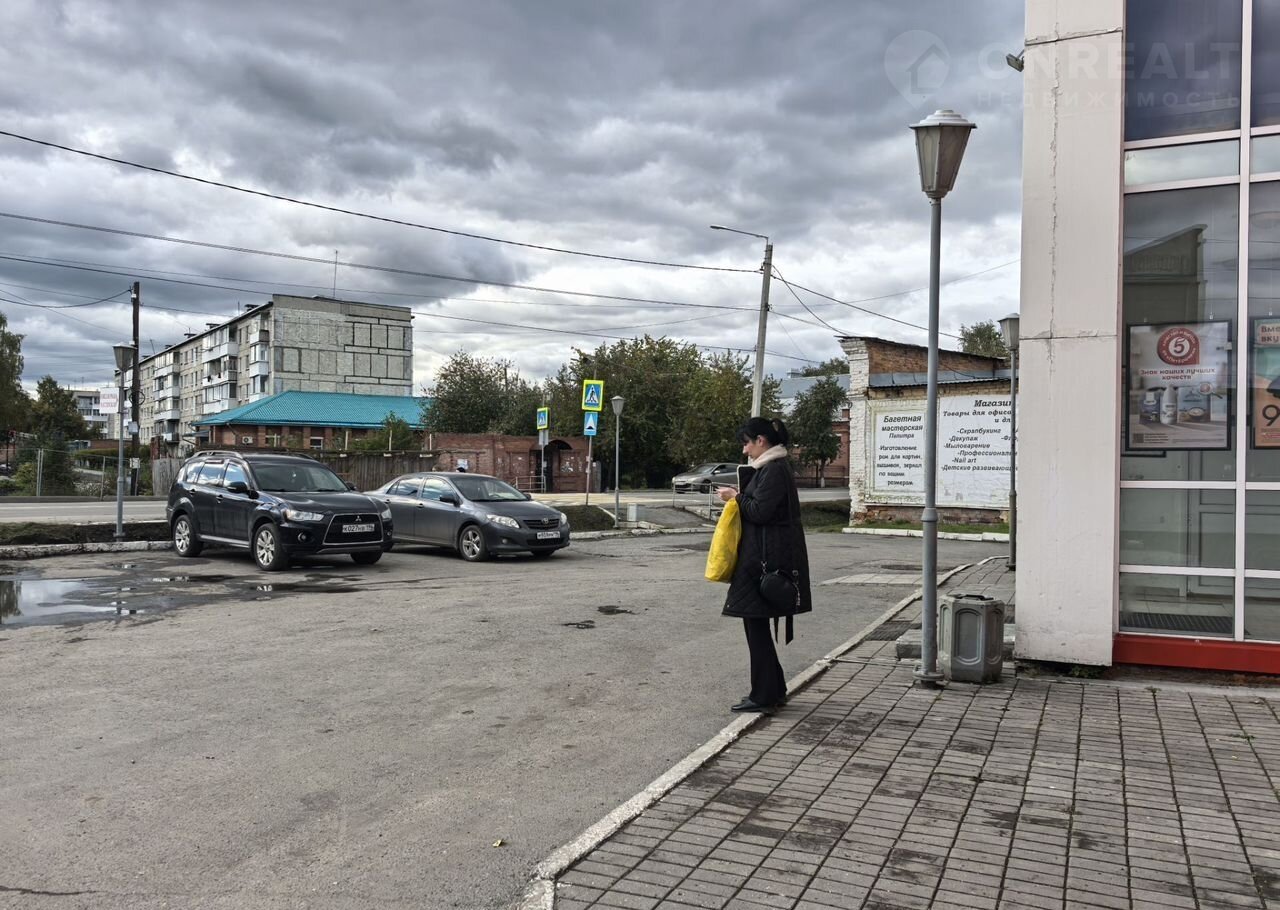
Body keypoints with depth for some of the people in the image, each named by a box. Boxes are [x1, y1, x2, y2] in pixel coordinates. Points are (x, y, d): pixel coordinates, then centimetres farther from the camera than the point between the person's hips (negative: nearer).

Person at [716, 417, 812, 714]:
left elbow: (760, 511, -20)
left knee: (756, 624, -5)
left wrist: (737, 498, -5)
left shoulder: (773, 470, -15)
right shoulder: (774, 467, 17)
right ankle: (773, 689, 25)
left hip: (766, 557, -11)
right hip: (767, 555, 11)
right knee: (759, 624, 16)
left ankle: (764, 696, 2)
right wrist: (741, 496, 8)